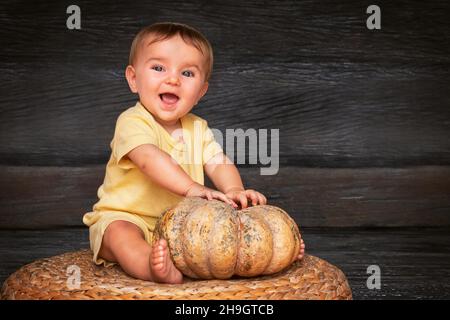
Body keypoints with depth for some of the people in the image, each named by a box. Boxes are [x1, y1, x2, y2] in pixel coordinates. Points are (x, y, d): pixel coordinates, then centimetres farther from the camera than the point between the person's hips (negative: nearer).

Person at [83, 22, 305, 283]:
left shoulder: (198, 128, 7)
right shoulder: (132, 122, -15)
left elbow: (219, 163, -5)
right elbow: (149, 158, -33)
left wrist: (234, 190, -28)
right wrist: (191, 187, -47)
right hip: (124, 217, -6)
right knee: (119, 233, -36)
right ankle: (158, 270, -61)